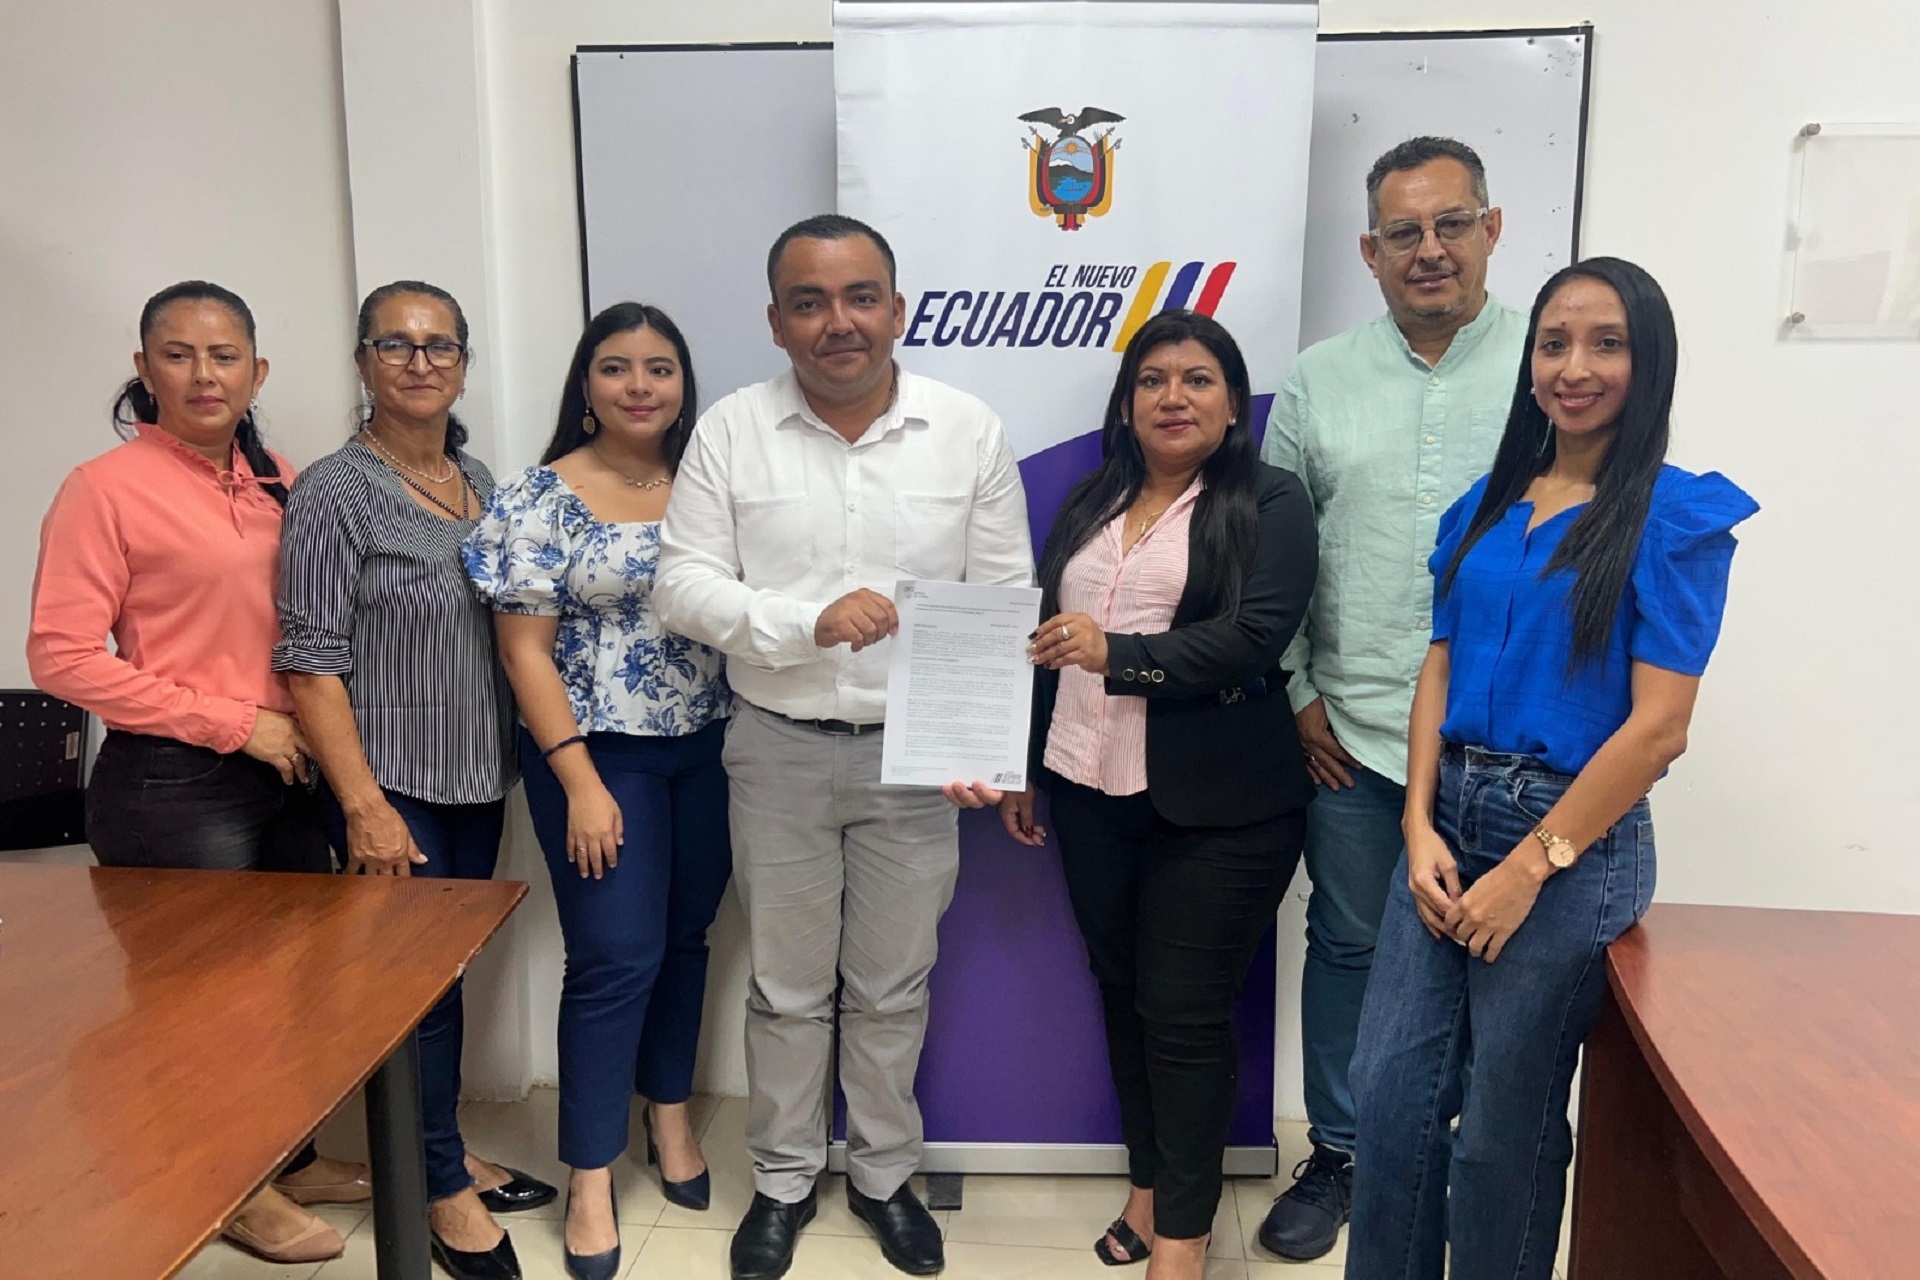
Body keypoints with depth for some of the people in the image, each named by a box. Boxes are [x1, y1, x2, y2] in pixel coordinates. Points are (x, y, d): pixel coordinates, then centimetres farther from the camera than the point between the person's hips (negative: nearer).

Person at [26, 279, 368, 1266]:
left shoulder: (280, 483, 6)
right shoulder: (107, 488, -11)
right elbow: (62, 654, -15)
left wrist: (307, 720, 1)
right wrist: (236, 722, -16)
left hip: (283, 776, 6)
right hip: (172, 786, -6)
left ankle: (291, 1158, 39)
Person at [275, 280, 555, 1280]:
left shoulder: (476, 479, 8)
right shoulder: (334, 492, -11)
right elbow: (310, 660, -13)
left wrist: (515, 754, 10)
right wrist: (364, 803, -18)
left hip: (476, 779, 6)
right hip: (393, 786, -6)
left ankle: (445, 1160, 31)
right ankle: (445, 1193, 19)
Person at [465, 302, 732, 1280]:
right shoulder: (541, 498, -7)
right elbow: (525, 652, -9)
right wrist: (581, 783, -13)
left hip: (709, 750, 4)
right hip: (598, 753, -4)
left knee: (684, 939, 15)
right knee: (616, 958, -1)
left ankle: (670, 1115, 36)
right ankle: (590, 1175, 16)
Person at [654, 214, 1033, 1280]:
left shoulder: (969, 430, -3)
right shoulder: (731, 431, -4)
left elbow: (1006, 597, -1)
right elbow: (684, 587, -6)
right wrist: (811, 621, -22)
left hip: (913, 752, 0)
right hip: (778, 750, 0)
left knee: (892, 987, 15)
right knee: (786, 985, 15)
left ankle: (883, 1172, 38)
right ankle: (784, 1178, 37)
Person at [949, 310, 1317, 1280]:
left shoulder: (1270, 504, -3)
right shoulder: (1090, 504, 13)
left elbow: (1256, 637, -17)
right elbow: (1045, 643, 16)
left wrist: (1120, 653, -28)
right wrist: (1020, 768, 15)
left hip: (1217, 808, -5)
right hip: (1090, 795, 5)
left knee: (1185, 1014, 1)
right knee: (1121, 995, 14)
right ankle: (1148, 1185, 31)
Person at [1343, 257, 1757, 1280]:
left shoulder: (1677, 515, -7)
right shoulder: (1487, 504, 9)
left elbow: (1657, 726, -13)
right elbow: (1439, 669, 7)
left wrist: (1530, 867, -13)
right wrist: (1420, 829, -3)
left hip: (1576, 835, -4)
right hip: (1449, 819, 5)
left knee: (1505, 1121, 9)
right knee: (1389, 1090, 7)